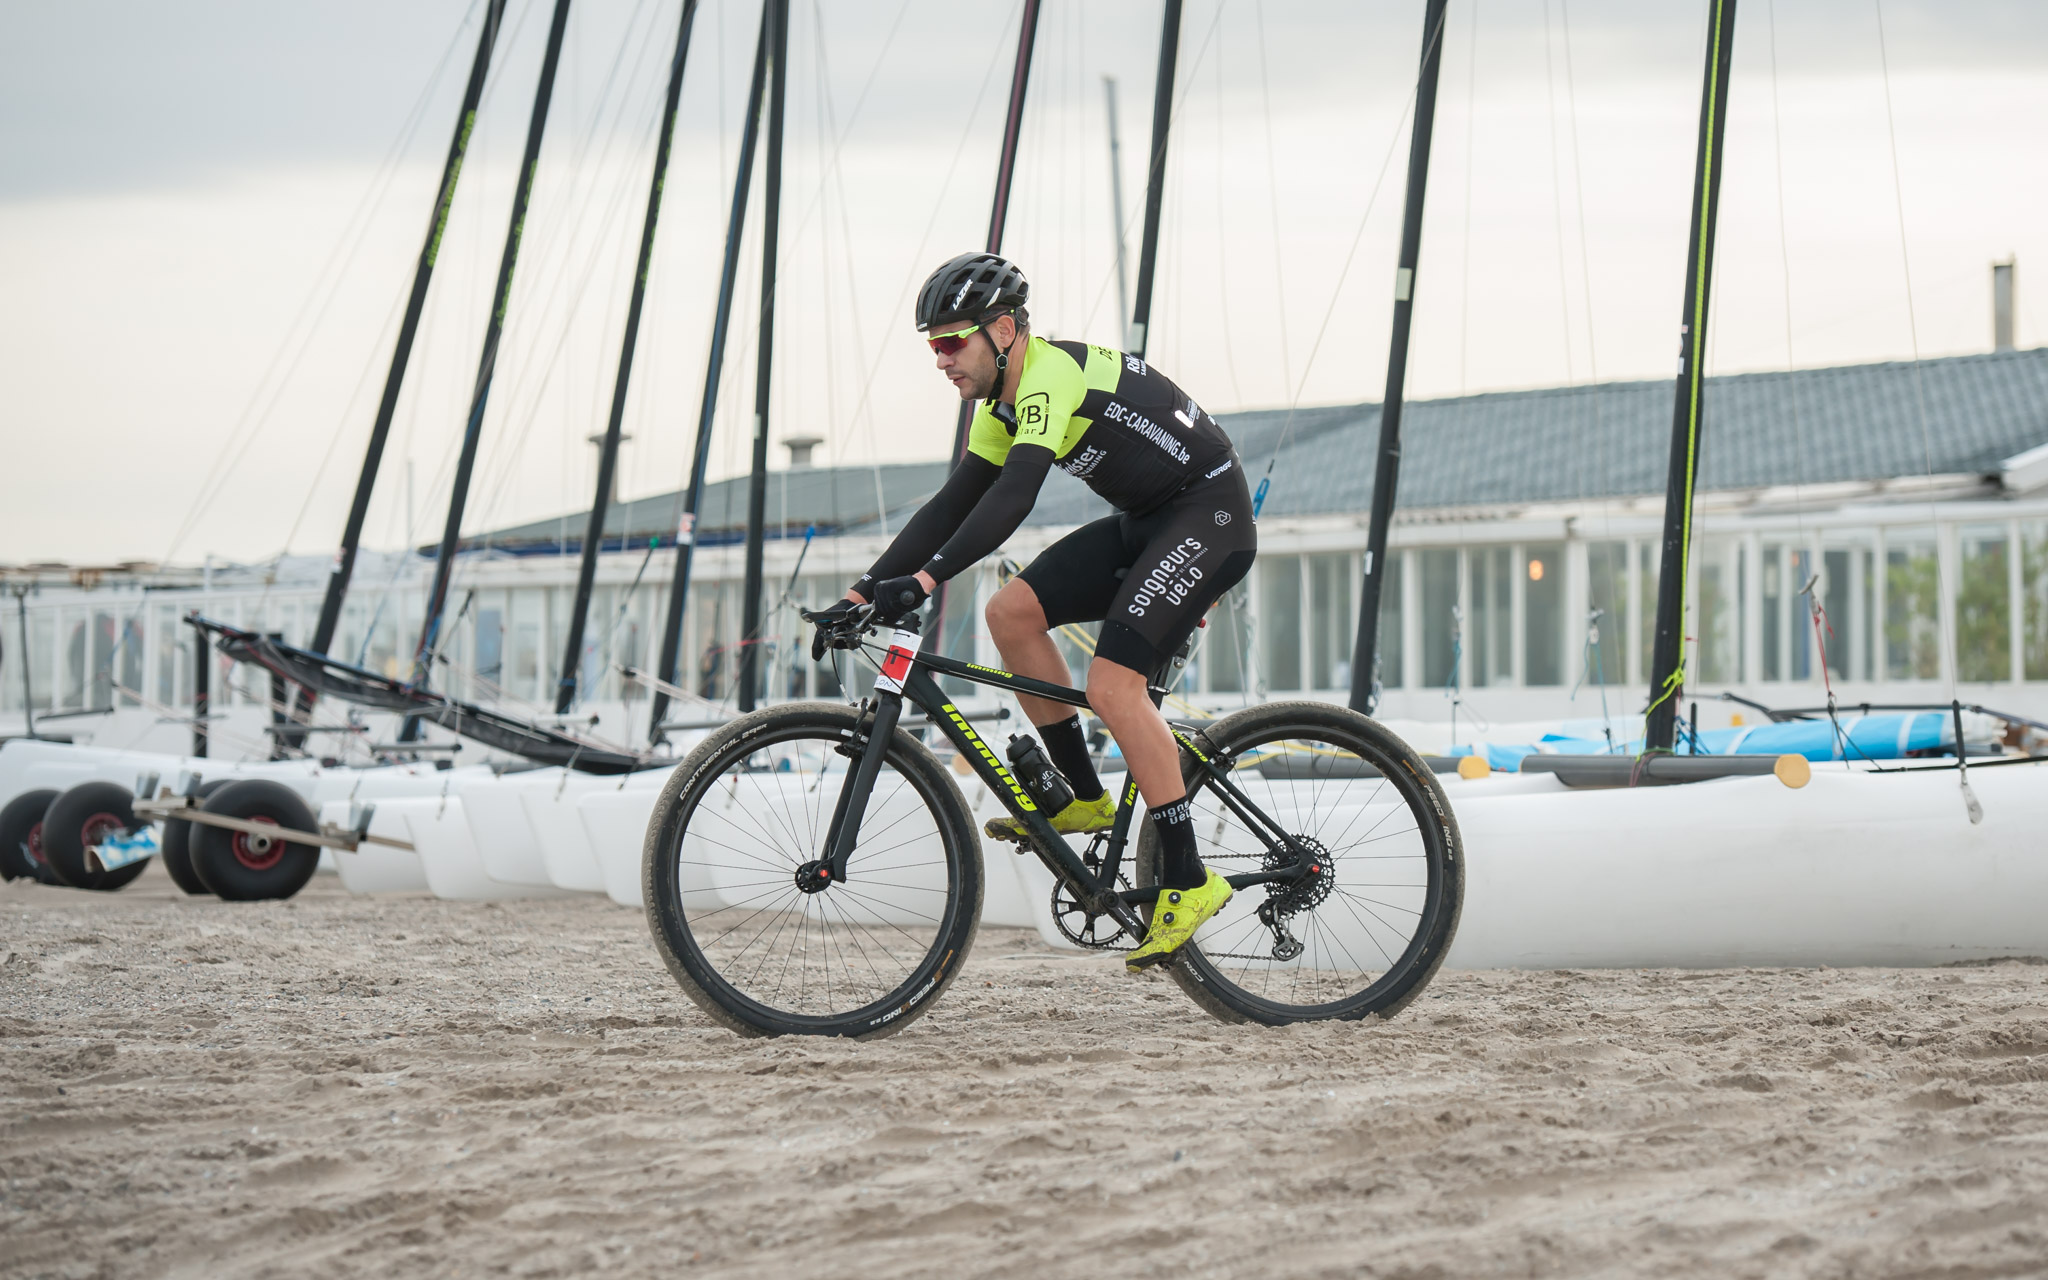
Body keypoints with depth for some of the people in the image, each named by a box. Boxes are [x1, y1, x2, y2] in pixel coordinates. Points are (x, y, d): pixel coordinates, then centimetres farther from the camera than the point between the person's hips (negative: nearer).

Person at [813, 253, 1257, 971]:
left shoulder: (1052, 373, -22)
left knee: (1113, 683, -22)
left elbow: (1014, 496, -35)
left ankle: (1188, 879, -16)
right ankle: (1084, 797, 7)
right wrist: (865, 592, 2)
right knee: (1012, 611, -3)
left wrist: (928, 576, -43)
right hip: (1146, 523, 10)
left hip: (1209, 516, -10)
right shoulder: (1004, 404, 9)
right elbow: (953, 505, 11)